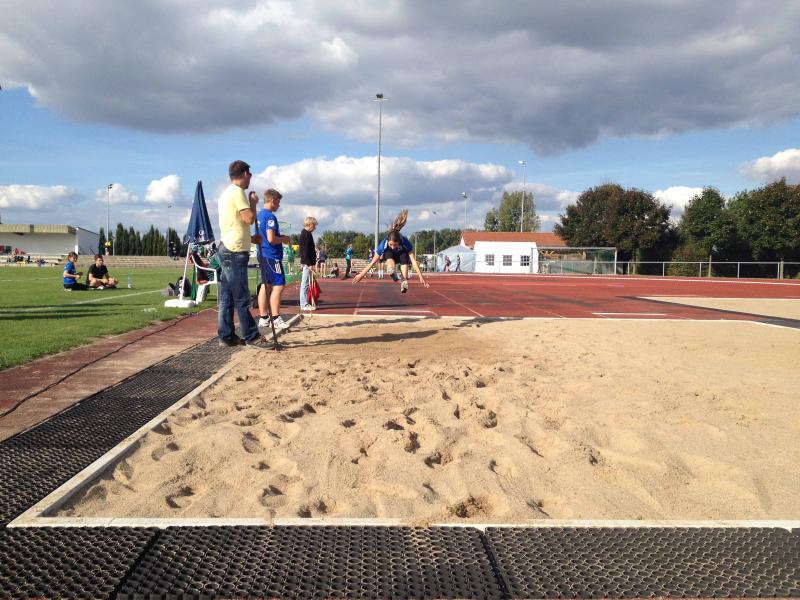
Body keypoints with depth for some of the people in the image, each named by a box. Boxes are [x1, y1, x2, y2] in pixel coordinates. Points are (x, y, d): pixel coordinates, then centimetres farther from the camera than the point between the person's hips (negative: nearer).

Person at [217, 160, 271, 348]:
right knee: (241, 298, -6)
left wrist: (250, 238, 16)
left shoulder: (227, 193, 19)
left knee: (227, 297, 10)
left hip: (227, 249, 10)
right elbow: (250, 218, -19)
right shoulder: (237, 192, -11)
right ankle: (252, 337, -2)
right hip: (235, 251, -10)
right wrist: (253, 202, -2)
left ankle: (226, 336, 14)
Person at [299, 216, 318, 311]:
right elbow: (306, 251, -20)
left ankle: (305, 303, 19)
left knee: (305, 283, 13)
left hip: (307, 262, 10)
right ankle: (304, 304, -4)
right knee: (305, 283, -7)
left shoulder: (305, 234, 17)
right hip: (307, 262, -10)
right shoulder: (306, 234, -14)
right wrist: (310, 264, -21)